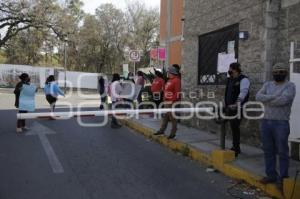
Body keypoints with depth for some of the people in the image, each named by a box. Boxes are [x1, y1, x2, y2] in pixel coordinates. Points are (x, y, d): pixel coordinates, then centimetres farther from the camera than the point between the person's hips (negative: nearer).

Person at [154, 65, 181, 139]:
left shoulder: (176, 80, -12)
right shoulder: (169, 80, 18)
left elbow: (177, 93, -19)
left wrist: (173, 100, -21)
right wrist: (164, 100, 17)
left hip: (172, 102, -10)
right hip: (166, 102, 10)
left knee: (173, 118, -2)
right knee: (165, 117, 16)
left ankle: (173, 133, 5)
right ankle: (162, 130, 25)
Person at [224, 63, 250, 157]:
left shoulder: (243, 79, -9)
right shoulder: (230, 80, 18)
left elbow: (243, 92, -23)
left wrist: (237, 104, -36)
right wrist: (226, 105, 20)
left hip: (237, 108, -8)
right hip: (230, 108, 8)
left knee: (235, 127, -9)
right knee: (233, 127, 13)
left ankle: (236, 149, -1)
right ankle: (236, 147, 24)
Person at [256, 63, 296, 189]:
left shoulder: (290, 86, -3)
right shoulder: (267, 85, 12)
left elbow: (284, 100, -21)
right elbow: (258, 97, -5)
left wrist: (267, 101, -8)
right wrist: (274, 96, -16)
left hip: (281, 123, -5)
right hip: (266, 122, 5)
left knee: (282, 152, 2)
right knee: (268, 151, 10)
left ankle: (283, 178, 13)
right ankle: (271, 175, 20)